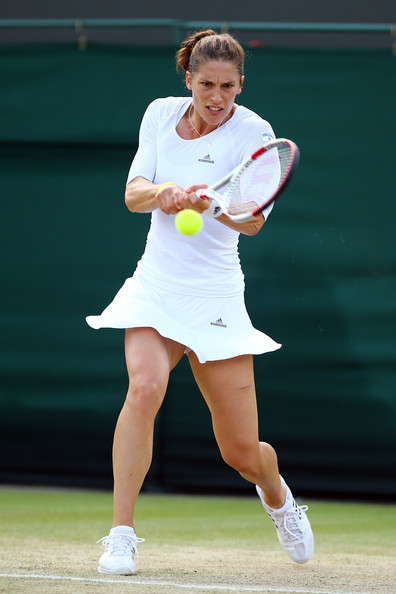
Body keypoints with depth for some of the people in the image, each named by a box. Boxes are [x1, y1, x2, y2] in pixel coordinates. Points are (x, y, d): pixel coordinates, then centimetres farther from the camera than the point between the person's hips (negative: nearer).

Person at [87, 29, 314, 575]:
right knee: (145, 388, -28)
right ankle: (121, 535, -24)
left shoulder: (253, 133, -9)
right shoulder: (161, 114, 3)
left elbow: (254, 221, -22)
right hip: (154, 285, 2)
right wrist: (161, 191, -25)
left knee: (242, 453, 2)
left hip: (214, 295, -2)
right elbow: (132, 195, -2)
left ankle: (277, 496, 39)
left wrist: (213, 201, -43)